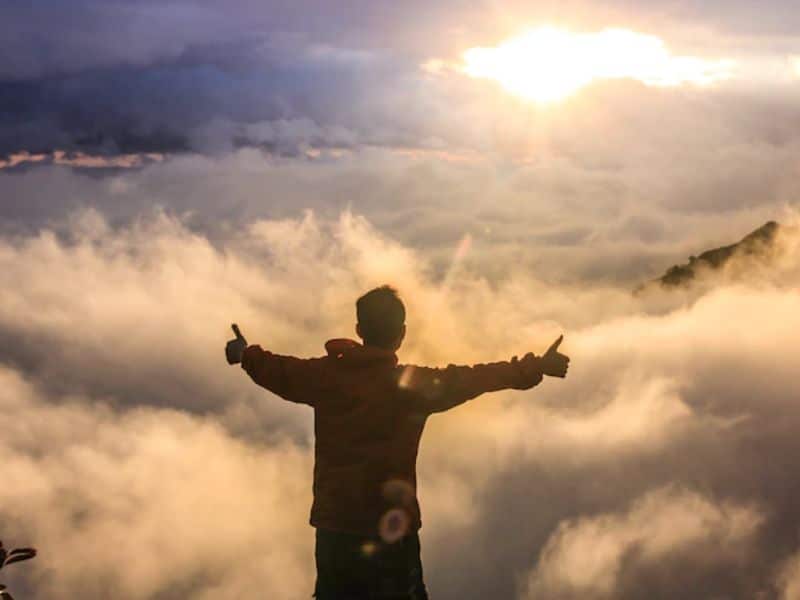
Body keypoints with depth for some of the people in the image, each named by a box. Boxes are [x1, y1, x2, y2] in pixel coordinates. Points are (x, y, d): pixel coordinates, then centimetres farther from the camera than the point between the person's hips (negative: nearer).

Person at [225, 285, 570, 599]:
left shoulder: (325, 375, -1)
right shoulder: (412, 384, -12)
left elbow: (277, 371, 16)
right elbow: (474, 379, -7)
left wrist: (246, 354, 38)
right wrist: (535, 367, 3)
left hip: (332, 528, 4)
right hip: (391, 532, -4)